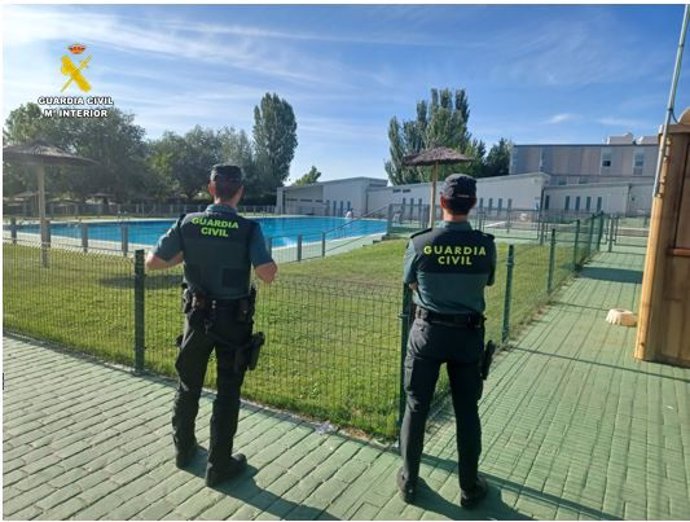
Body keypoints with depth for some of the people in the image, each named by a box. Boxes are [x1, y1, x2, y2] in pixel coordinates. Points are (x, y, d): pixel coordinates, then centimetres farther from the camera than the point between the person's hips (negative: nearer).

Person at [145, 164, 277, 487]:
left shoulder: (188, 223, -7)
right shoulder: (249, 229, -15)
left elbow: (152, 262, -4)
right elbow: (267, 275, -24)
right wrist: (269, 260, -3)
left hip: (198, 315, 3)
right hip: (234, 319, -3)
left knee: (188, 385, 21)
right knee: (227, 392, 9)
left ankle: (184, 449, 39)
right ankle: (219, 465, 19)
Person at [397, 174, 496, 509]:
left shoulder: (420, 243, -14)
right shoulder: (485, 245, -12)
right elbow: (486, 283, 5)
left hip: (428, 332, -1)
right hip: (468, 334, 1)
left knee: (416, 407, 13)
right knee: (467, 412, 14)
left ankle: (409, 481, 27)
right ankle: (469, 487, 29)